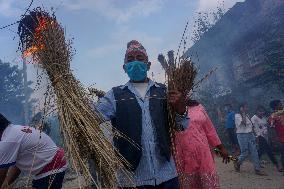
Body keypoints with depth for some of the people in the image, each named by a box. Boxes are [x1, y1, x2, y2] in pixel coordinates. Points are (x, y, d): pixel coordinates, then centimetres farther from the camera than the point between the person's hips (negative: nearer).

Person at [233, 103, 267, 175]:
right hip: (242, 135, -7)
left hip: (250, 135, 7)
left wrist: (252, 134, 15)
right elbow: (243, 122, -27)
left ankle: (257, 169, 6)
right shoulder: (237, 116, -9)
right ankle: (237, 163, 23)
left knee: (254, 152, 2)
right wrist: (243, 113, -20)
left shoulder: (247, 115, 13)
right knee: (245, 153, -3)